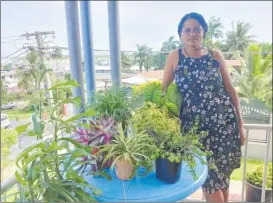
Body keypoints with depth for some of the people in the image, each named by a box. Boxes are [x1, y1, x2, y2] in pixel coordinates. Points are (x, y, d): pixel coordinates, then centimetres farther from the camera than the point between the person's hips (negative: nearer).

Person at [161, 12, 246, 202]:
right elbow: (163, 89, 3)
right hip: (194, 125, -1)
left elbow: (230, 89, 5)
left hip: (224, 122, 2)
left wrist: (240, 123, 4)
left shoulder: (216, 55, 3)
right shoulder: (174, 57, 0)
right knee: (209, 175, 6)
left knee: (223, 173, 14)